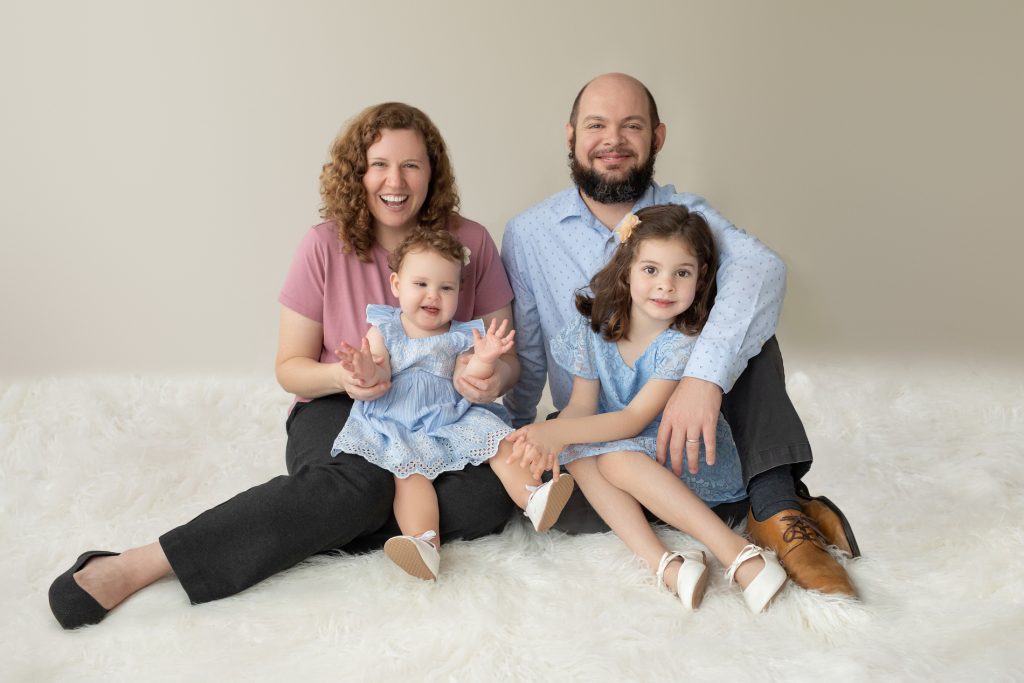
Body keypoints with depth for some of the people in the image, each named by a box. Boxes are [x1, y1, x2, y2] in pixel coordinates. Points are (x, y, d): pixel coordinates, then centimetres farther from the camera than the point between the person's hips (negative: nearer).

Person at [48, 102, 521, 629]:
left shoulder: (470, 241, -3)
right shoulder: (326, 246, -6)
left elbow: (507, 354, 4)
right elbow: (291, 367, 0)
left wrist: (495, 378, -21)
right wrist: (340, 376, -23)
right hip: (341, 407, -2)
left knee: (487, 497, -30)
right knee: (359, 485, -38)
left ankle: (318, 528, -21)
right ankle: (137, 566, -36)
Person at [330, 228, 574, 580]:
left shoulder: (460, 337, 6)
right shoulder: (383, 330, 4)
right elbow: (382, 376, -6)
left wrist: (483, 361, -24)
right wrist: (370, 373, -30)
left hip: (452, 418, 3)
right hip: (396, 426, -3)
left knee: (498, 439, -14)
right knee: (409, 467, -26)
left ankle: (533, 498, -16)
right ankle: (424, 541, -40)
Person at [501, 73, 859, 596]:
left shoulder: (686, 215, -4)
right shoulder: (527, 235, 0)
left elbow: (760, 267, -29)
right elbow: (525, 360, 9)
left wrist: (706, 375, -44)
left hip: (687, 418, 0)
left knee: (745, 326, -24)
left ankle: (776, 508, -32)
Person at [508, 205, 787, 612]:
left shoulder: (687, 341, -20)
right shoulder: (596, 323, -7)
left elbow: (634, 420, -24)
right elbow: (582, 404, -8)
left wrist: (556, 430, -36)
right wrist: (553, 437, -31)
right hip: (618, 443, 5)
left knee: (616, 459, -31)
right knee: (578, 455, -25)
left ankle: (740, 555, -33)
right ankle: (663, 563, -34)